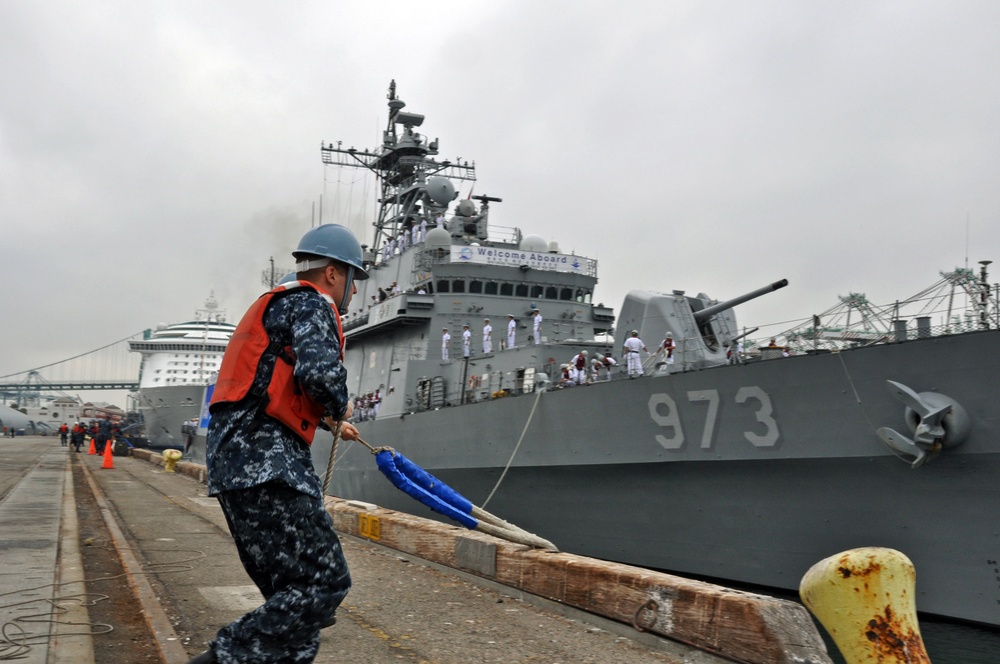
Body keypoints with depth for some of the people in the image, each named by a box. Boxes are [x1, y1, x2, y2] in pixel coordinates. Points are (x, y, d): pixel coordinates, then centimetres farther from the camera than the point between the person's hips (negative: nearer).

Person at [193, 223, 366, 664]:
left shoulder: (278, 305, 27)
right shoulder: (311, 303, -4)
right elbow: (320, 372, -23)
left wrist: (327, 420, 47)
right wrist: (340, 408, -2)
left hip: (237, 462, 11)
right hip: (265, 466, -11)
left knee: (292, 592, 11)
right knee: (324, 582, -11)